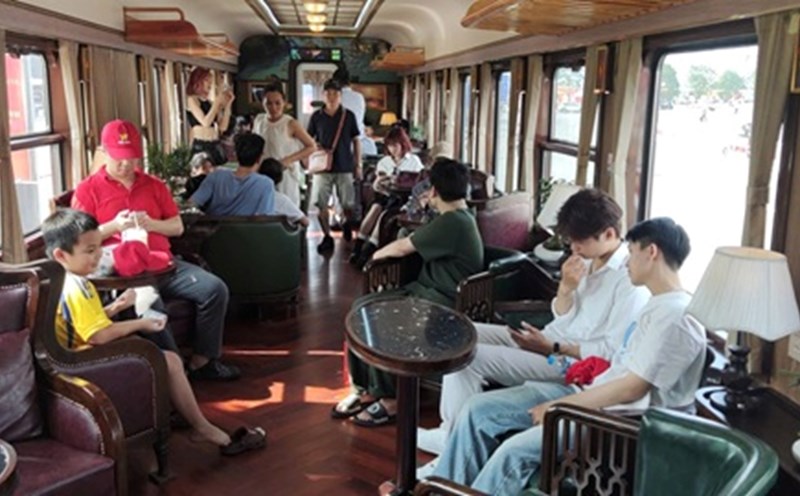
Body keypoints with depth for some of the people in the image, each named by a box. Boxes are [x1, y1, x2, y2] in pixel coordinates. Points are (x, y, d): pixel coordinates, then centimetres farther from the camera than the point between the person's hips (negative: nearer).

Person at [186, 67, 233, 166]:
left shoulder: (209, 102, 15)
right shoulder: (192, 99, -1)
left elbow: (223, 127, 11)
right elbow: (205, 122, -15)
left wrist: (228, 104, 7)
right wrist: (217, 102, -7)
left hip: (216, 146, 6)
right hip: (201, 146, -6)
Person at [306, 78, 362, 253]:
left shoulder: (348, 116, 1)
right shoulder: (316, 117, 3)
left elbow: (356, 141, 5)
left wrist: (358, 165, 3)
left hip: (345, 167, -1)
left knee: (348, 203, 4)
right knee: (321, 204, -2)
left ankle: (347, 224, 35)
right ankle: (327, 237, 10)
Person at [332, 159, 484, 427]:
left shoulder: (452, 222, -18)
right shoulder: (459, 217, 14)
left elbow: (403, 248, -10)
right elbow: (417, 241, 28)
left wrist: (377, 254, 7)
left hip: (442, 303, -10)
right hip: (426, 290, 10)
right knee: (361, 307, -6)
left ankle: (391, 399, -10)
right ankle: (367, 389, 0)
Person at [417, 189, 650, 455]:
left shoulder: (631, 278, -18)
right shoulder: (589, 260, 6)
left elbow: (614, 351, -19)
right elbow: (562, 317, 9)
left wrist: (552, 348, -18)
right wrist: (565, 289, -12)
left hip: (572, 362, -9)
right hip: (551, 338, 9)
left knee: (468, 357, -20)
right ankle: (451, 424, 6)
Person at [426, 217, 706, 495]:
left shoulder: (675, 316, -18)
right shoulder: (659, 305, 14)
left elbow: (631, 389, -21)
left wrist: (559, 406, -14)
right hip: (593, 395, 10)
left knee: (515, 451, -29)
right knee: (479, 409, -2)